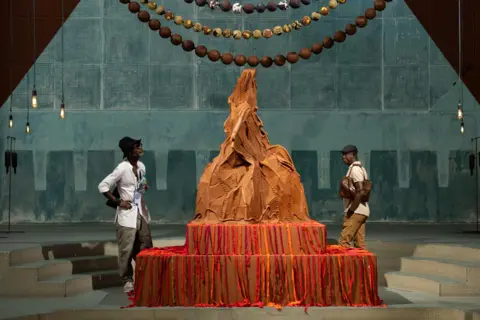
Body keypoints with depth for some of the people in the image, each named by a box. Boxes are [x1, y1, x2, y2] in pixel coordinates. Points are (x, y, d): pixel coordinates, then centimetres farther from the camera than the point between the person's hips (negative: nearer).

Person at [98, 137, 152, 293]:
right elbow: (102, 186, -16)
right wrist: (118, 202, -14)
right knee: (127, 250, -1)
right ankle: (127, 280, 12)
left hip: (141, 212, 7)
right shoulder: (122, 168, -16)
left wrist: (145, 187, 3)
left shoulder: (142, 166, 6)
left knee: (145, 247, 11)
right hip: (127, 214, -7)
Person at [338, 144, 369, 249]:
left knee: (343, 242, -11)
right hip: (361, 210, 10)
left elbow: (360, 191, -22)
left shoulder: (354, 169, -13)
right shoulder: (360, 168, 18)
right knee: (359, 243, 9)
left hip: (356, 211, -10)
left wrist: (351, 210, -19)